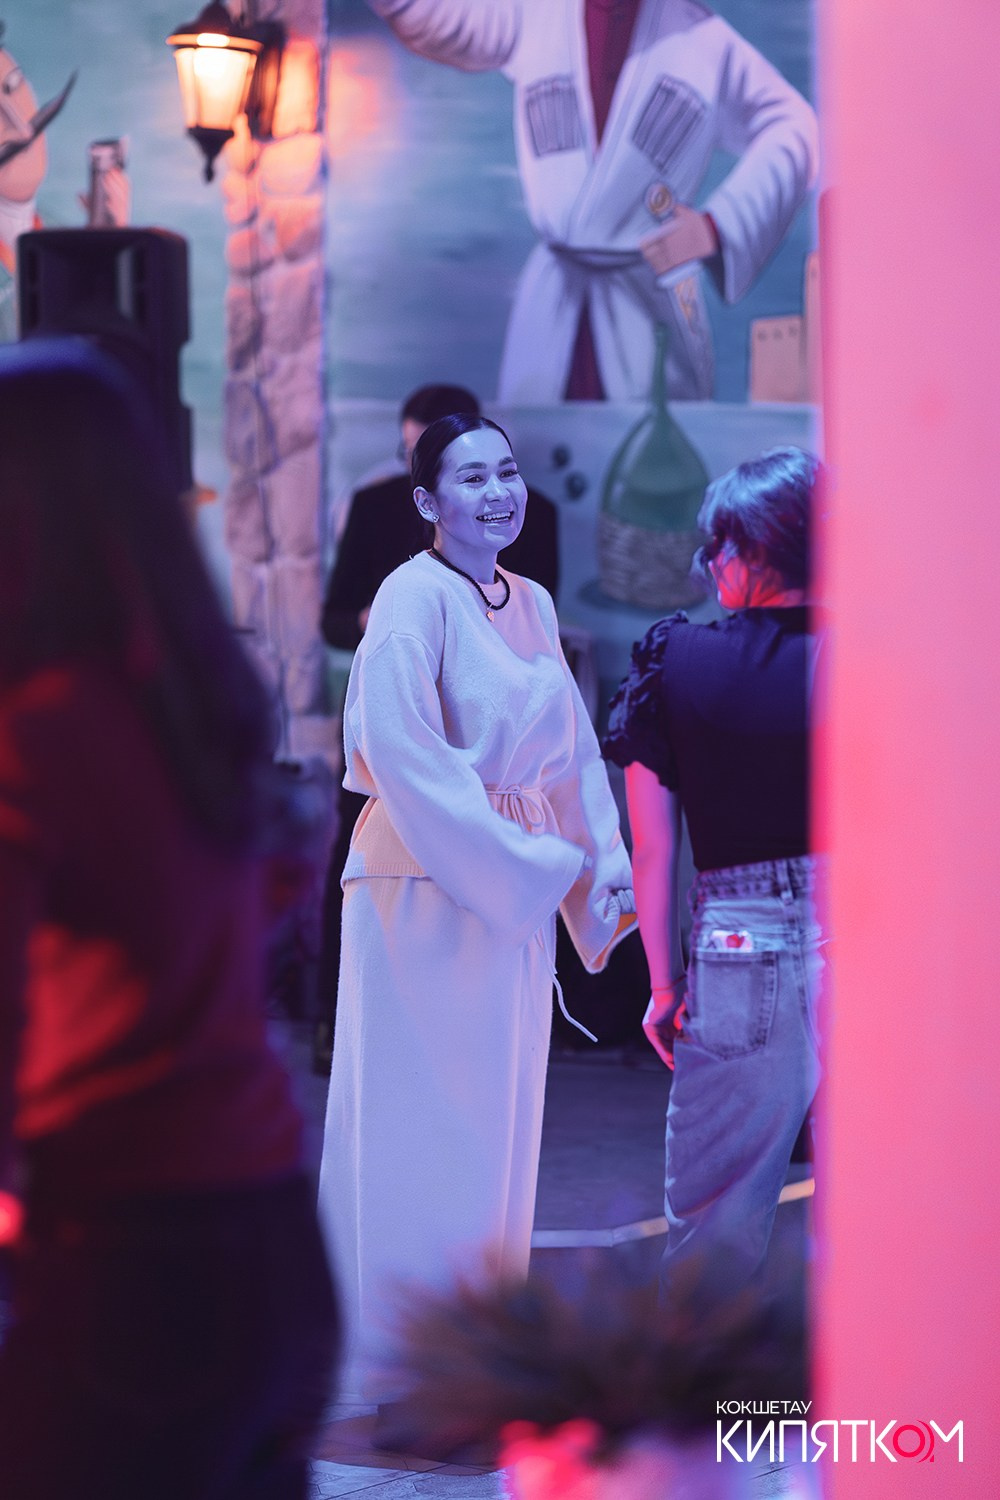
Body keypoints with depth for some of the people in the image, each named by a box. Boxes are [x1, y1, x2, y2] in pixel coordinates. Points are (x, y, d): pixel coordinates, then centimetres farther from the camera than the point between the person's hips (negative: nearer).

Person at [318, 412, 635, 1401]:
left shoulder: (531, 605, 13)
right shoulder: (414, 599, -11)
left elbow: (570, 749, 17)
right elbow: (405, 754, -19)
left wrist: (605, 860, 4)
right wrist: (530, 862, -18)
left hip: (514, 894, 8)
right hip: (427, 890, -8)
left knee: (500, 1119, 11)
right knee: (421, 1123, -3)